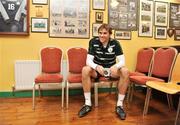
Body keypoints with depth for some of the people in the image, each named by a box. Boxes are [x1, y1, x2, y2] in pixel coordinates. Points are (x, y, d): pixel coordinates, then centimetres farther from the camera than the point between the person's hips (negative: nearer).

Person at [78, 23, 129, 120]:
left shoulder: (115, 43, -10)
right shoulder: (93, 41, -12)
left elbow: (122, 61, -15)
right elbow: (88, 60, -17)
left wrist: (116, 66, -40)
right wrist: (96, 66, -39)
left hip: (111, 70, 1)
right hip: (97, 69, 0)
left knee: (125, 71, -28)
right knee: (85, 70, -32)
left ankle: (119, 105, -17)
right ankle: (88, 104, -20)